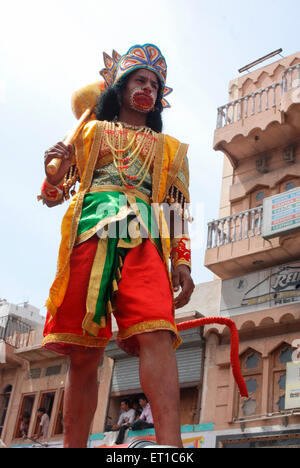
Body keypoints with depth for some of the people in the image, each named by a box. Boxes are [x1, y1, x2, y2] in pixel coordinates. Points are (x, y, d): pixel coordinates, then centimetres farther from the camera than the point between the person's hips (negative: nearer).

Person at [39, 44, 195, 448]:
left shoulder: (168, 148, 26)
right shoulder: (89, 132, 24)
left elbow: (177, 209, 17)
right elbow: (53, 194, 20)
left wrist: (182, 260, 2)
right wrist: (55, 175, -3)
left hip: (144, 243, 0)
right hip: (90, 235, 0)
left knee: (157, 335, -23)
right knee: (84, 354, -6)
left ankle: (171, 446, -34)